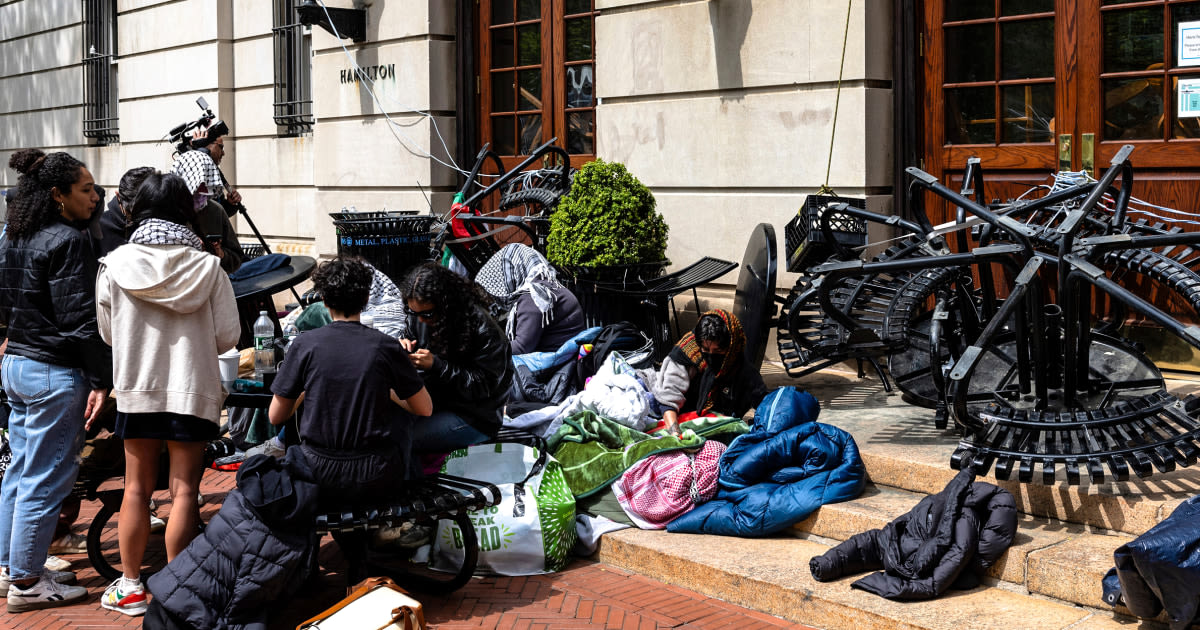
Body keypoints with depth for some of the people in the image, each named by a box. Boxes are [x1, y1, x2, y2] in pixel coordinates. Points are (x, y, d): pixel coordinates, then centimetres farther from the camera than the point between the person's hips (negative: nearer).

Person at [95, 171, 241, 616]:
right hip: (192, 391, -2)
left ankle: (130, 587, 21)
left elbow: (107, 332, 5)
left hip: (135, 389, 2)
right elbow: (227, 337, -5)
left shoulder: (115, 264, -6)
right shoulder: (207, 267, -9)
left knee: (137, 487, 14)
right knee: (184, 490, 5)